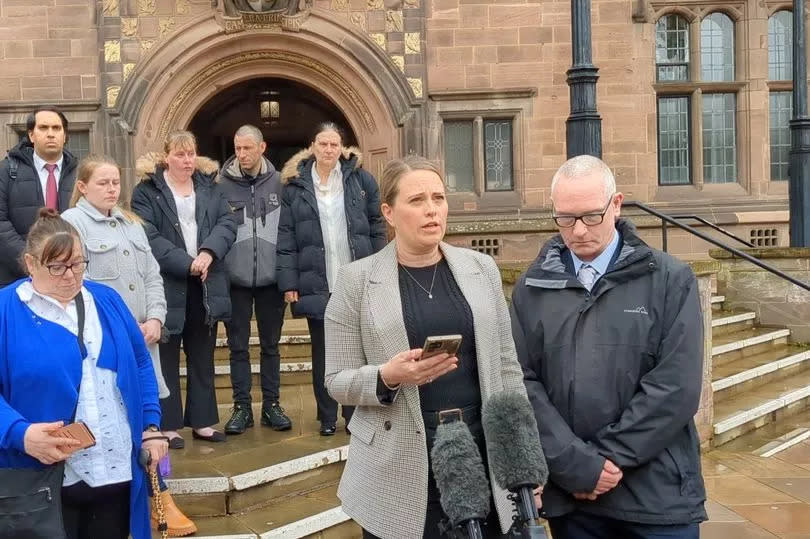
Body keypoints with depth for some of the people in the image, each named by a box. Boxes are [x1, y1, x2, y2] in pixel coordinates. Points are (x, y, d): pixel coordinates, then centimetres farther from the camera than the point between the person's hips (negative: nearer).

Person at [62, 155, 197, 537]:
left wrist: (154, 319, 0)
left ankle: (160, 499, 17)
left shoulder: (132, 223, 17)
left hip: (143, 336, 6)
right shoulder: (71, 223, -5)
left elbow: (152, 277, 15)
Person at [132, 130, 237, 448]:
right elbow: (148, 237, -13)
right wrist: (187, 263, -20)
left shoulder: (209, 186, 11)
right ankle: (168, 425, 13)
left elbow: (227, 222, 0)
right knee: (166, 359, 4)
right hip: (166, 285, -4)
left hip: (206, 285, 4)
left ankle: (202, 421, 21)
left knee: (203, 357, 11)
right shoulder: (147, 190, -3)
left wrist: (208, 252, -17)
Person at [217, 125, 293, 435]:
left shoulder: (278, 182, -1)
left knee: (270, 345, 11)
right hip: (235, 279, 0)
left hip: (270, 278, 1)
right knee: (238, 346, 8)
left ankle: (271, 405, 22)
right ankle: (242, 407, 19)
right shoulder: (222, 184, -3)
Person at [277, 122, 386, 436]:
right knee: (322, 351, 9)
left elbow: (377, 228, 4)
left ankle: (355, 414, 20)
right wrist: (289, 284, -6)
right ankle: (327, 417, 20)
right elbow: (286, 238, -1)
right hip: (316, 284, 0)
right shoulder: (295, 185, 1)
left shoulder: (361, 179, 2)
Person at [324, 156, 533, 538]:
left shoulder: (481, 268, 4)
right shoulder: (357, 280, -4)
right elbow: (337, 380, -2)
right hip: (401, 472, -2)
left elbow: (506, 367, 8)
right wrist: (387, 377, -21)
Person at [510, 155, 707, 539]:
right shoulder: (532, 288, 3)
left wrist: (606, 456, -11)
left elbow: (677, 387, -9)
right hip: (570, 493, 1)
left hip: (658, 495, -1)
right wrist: (576, 464, -11)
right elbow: (523, 383, -2)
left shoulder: (671, 280, -2)